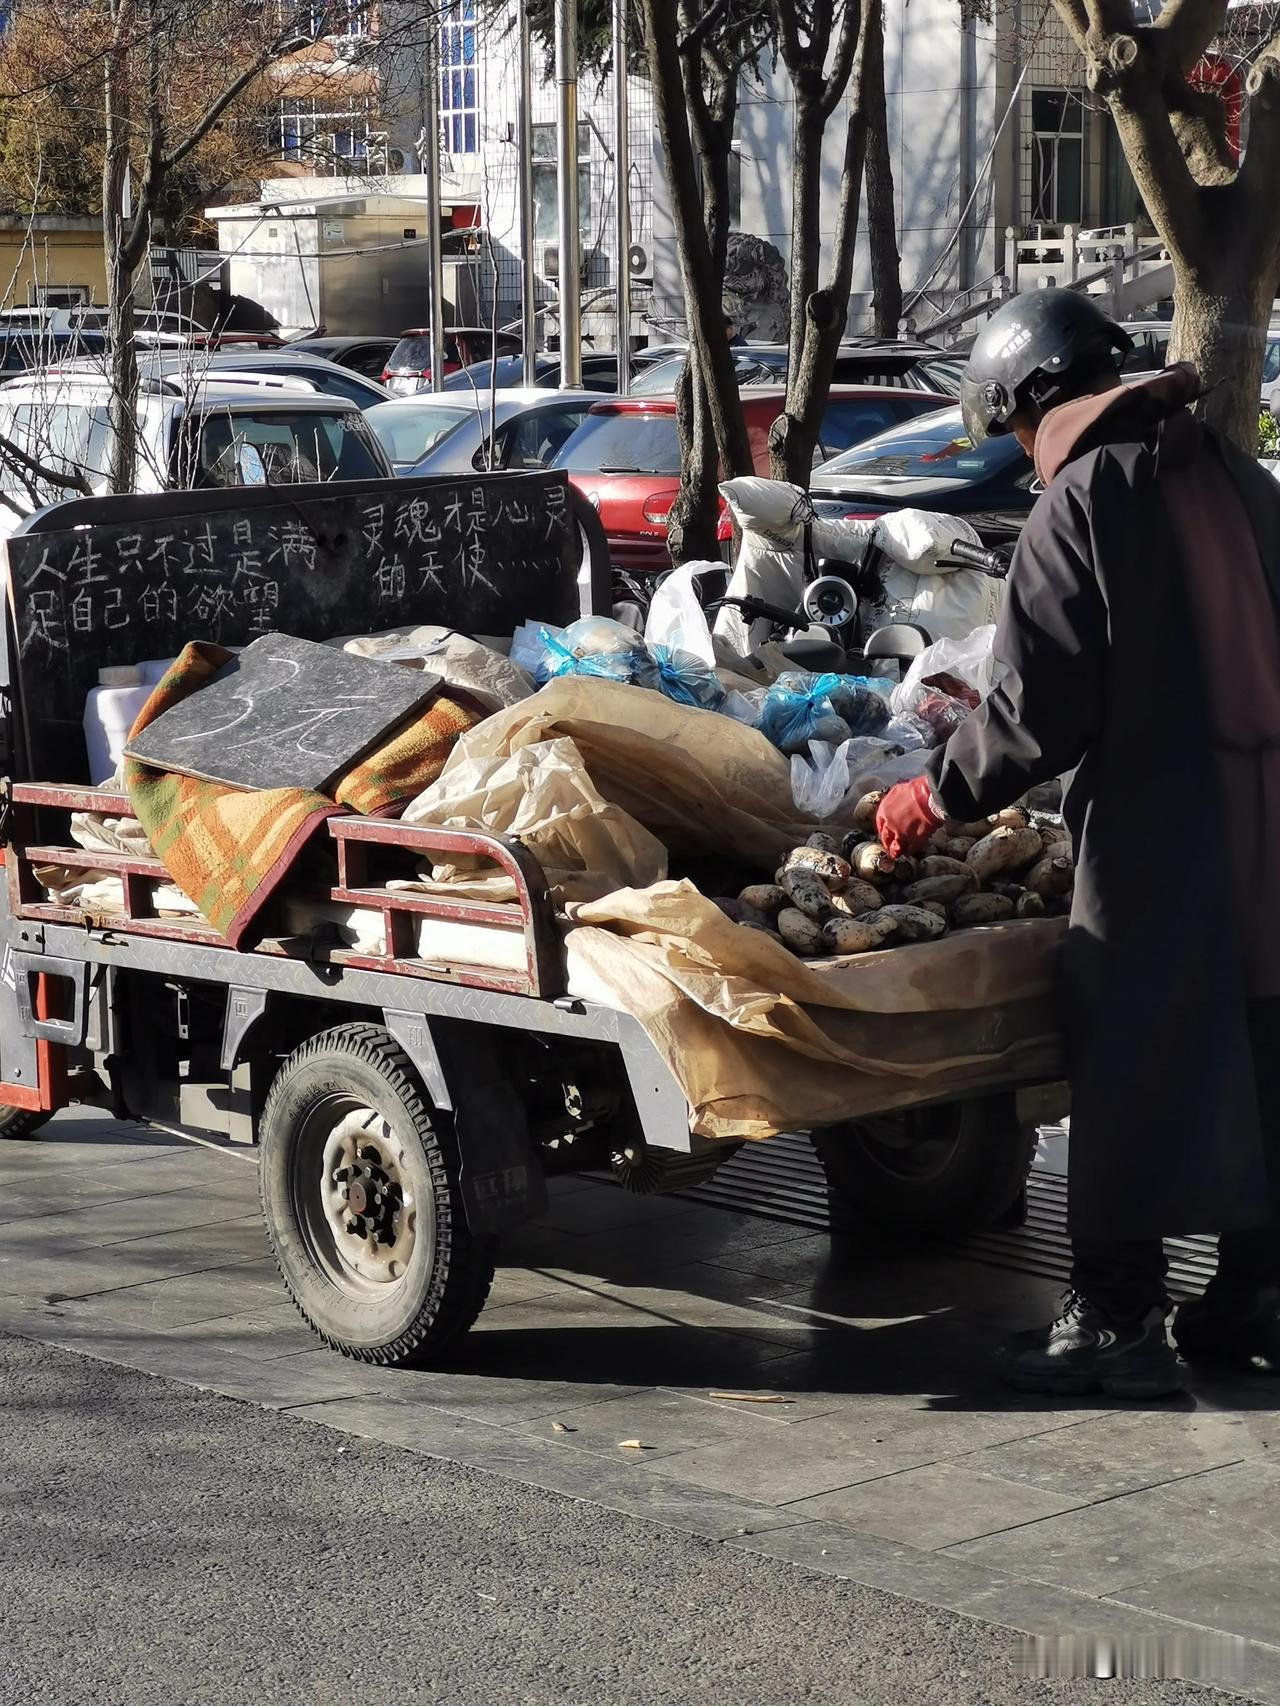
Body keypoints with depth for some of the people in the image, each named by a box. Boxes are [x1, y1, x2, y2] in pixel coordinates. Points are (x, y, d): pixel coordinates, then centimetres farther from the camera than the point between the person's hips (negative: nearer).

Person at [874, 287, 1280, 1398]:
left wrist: (936, 796, 0)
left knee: (1131, 1076, 2)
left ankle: (1118, 1319, 8)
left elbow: (1039, 713, -15)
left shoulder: (1078, 506, -11)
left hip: (1155, 838, -7)